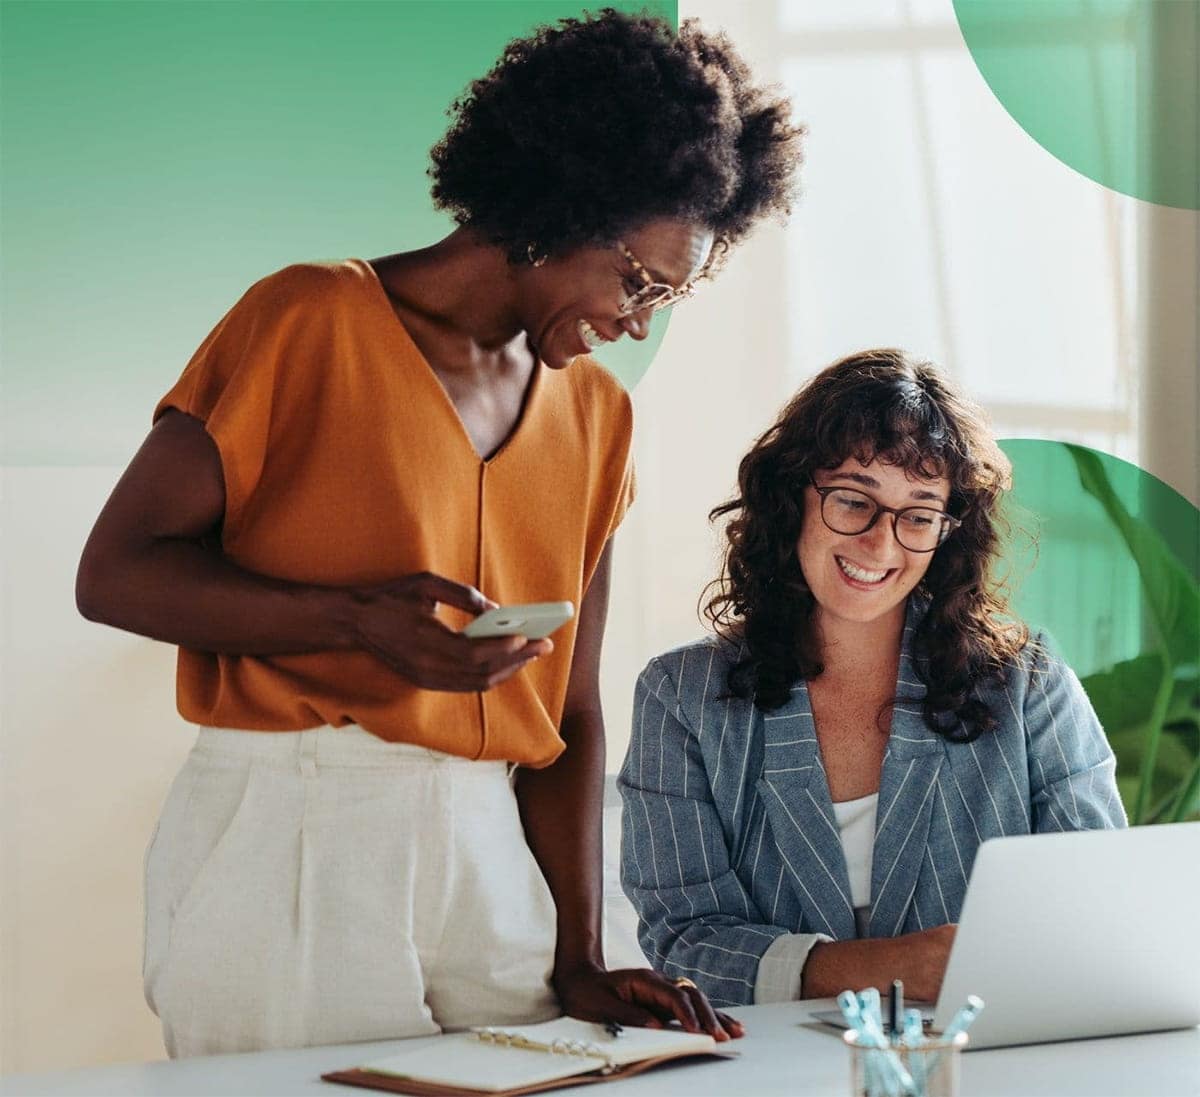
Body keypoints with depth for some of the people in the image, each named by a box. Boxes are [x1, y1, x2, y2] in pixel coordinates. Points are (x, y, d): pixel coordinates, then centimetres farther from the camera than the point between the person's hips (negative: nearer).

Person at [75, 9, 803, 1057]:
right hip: (287, 840, -5)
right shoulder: (311, 321, -4)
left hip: (490, 847, 5)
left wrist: (578, 959, 2)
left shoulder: (596, 413, 13)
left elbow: (569, 710, 11)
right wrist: (359, 623, -20)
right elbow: (117, 573, -7)